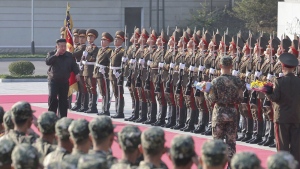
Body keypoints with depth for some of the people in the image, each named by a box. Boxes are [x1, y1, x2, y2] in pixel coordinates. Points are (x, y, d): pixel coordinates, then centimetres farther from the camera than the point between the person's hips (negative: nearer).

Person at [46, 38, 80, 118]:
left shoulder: (69, 55, 7)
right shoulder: (51, 54, -1)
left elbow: (74, 65, 9)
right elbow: (47, 62, -19)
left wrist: (77, 73, -9)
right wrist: (56, 55, -22)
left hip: (64, 81, 3)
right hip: (53, 80, -3)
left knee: (63, 99, 5)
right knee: (52, 97, -17)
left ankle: (62, 117, 13)